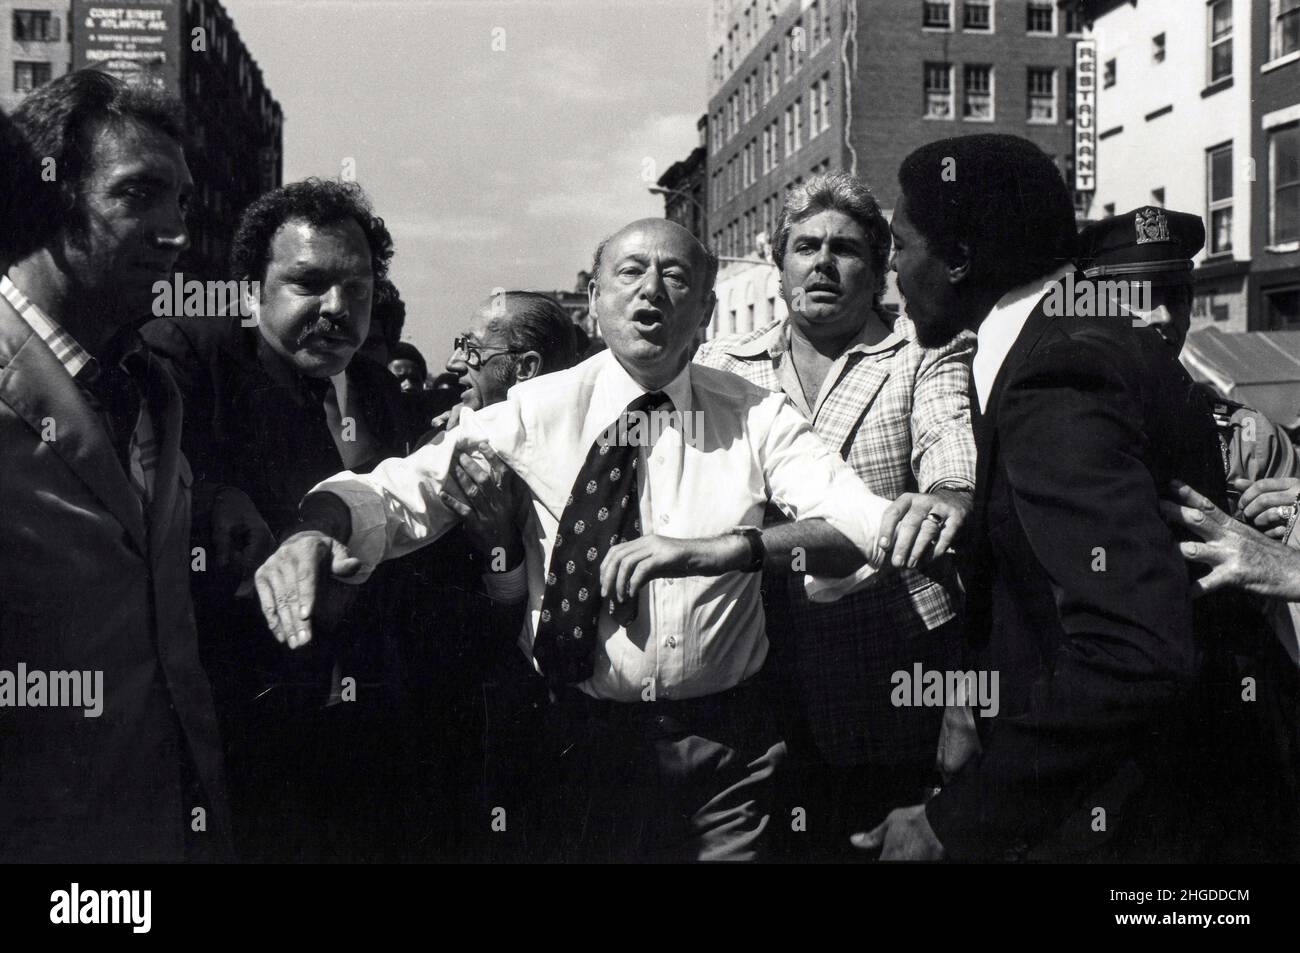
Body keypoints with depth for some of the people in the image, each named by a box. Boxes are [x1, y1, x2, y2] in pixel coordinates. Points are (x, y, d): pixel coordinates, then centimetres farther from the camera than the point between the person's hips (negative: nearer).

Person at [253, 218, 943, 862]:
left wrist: (713, 550, -31)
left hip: (726, 745, 1)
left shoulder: (756, 417, -2)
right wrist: (318, 531, -36)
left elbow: (863, 526, -15)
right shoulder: (539, 409, -5)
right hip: (578, 739, 0)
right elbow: (401, 489, -13)